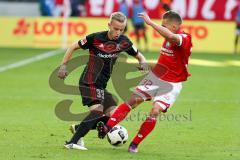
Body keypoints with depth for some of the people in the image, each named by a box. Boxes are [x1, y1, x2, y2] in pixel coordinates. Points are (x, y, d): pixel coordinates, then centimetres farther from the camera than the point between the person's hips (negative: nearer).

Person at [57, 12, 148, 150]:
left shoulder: (124, 42, 2)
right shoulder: (95, 38, -11)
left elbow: (138, 55, 15)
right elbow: (73, 47, 1)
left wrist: (143, 62, -8)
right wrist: (64, 65, -3)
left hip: (101, 86, 7)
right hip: (89, 83, -7)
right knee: (97, 111, -25)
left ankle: (79, 129, 15)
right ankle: (72, 142, -27)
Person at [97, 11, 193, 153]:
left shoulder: (185, 39, -22)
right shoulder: (169, 38, 2)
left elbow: (171, 36, -46)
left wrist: (150, 22, -45)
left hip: (172, 84, -7)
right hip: (155, 77, 7)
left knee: (155, 111, -18)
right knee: (133, 100, -5)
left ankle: (135, 144, -6)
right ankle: (108, 127, -8)